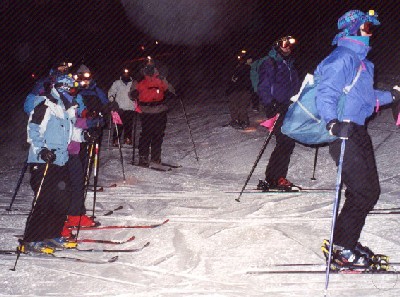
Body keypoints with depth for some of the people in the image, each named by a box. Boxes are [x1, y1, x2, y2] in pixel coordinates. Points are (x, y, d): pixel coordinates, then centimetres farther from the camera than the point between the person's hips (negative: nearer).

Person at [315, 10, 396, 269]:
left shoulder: (360, 60, 16)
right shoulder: (343, 58, -14)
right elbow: (326, 94, -24)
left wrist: (391, 96, 34)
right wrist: (333, 123, -39)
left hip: (357, 130, 10)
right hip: (343, 133, -10)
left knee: (369, 190, 11)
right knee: (364, 192, -10)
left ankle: (346, 241, 23)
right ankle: (341, 248, 0)